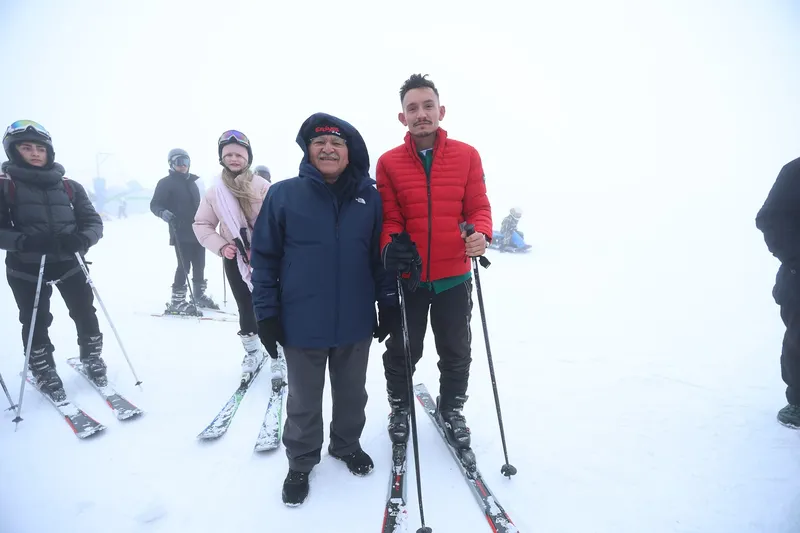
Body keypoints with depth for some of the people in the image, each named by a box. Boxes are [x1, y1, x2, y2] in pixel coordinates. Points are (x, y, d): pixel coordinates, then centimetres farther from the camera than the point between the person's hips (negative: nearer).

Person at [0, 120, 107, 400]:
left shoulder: (69, 186, 2)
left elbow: (94, 221, 0)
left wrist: (82, 239, -21)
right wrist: (24, 241, -26)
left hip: (68, 262, 2)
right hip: (26, 268, -1)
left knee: (86, 314, 7)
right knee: (36, 324, 9)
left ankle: (91, 358, 30)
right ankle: (43, 372, 30)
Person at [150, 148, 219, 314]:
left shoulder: (193, 181, 17)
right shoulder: (166, 183, -2)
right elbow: (154, 204, -6)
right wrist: (162, 212, -26)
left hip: (198, 230, 6)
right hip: (181, 232, -6)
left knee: (199, 265, 12)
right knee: (184, 266, -10)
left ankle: (199, 295, 27)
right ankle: (177, 301, -1)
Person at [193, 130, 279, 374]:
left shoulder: (262, 186, -10)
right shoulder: (215, 191, -1)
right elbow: (202, 224, 6)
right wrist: (220, 246, -8)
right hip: (235, 258, 3)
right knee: (245, 307, 13)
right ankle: (252, 350, 33)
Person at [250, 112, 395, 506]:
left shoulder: (369, 197, -1)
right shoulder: (283, 194, -6)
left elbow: (382, 254, 5)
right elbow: (264, 256, -3)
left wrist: (388, 303, 5)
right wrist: (266, 312, -5)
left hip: (356, 322, 2)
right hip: (302, 323, -1)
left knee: (351, 393, 21)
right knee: (305, 401, 17)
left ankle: (347, 444, 47)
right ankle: (300, 464, 40)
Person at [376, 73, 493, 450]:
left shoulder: (467, 155, 0)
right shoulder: (388, 162, -1)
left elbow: (478, 207, -1)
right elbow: (388, 218, -3)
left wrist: (480, 234, -22)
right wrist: (392, 245, -24)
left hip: (454, 277, 1)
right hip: (407, 277, 0)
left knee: (456, 352, 16)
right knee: (402, 350, 15)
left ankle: (451, 409, 42)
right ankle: (400, 407, 42)